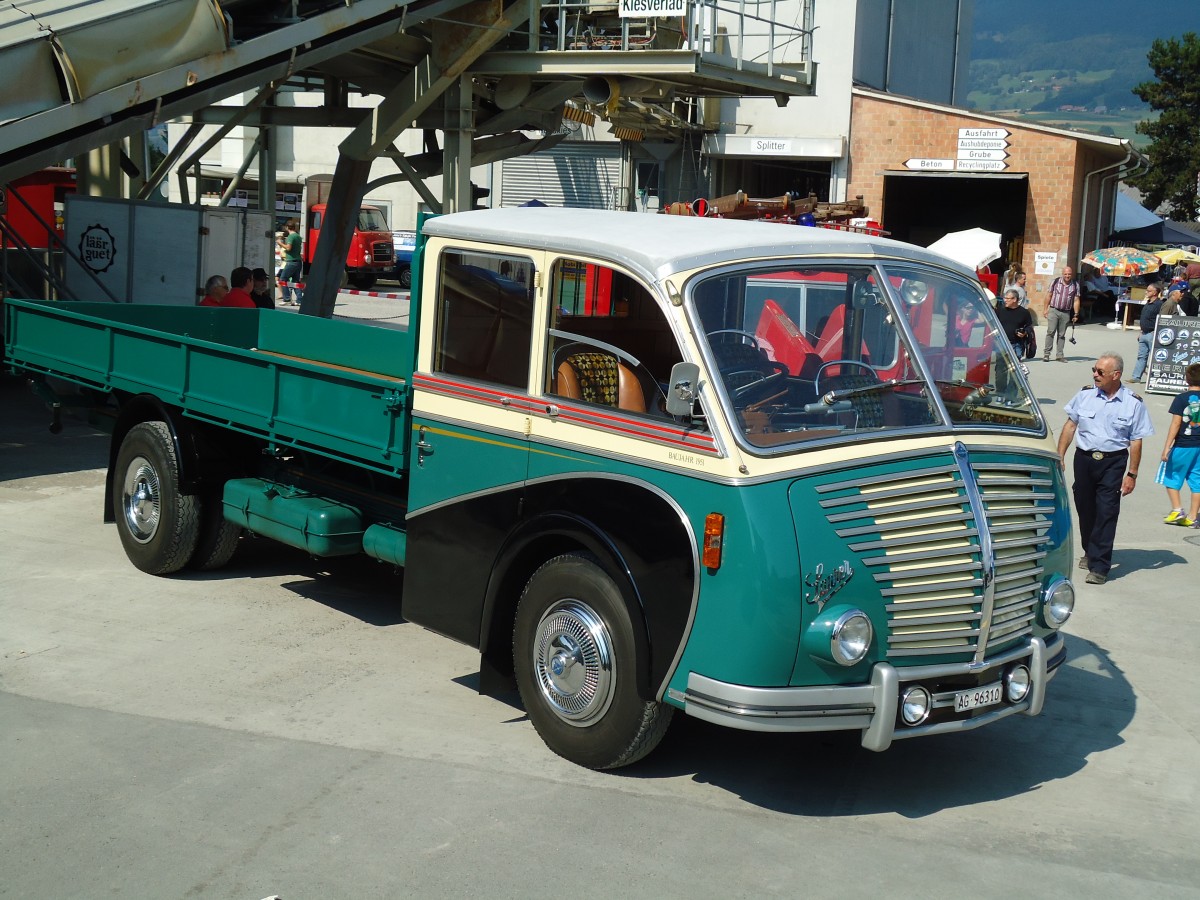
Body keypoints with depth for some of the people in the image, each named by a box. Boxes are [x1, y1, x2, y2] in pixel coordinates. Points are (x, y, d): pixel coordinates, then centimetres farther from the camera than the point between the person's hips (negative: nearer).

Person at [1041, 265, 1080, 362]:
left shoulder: (1075, 285, 3)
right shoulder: (1055, 282, 0)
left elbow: (1076, 300, 4)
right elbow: (1049, 296, 7)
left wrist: (1076, 314, 0)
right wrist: (1045, 309, 4)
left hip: (1066, 313, 1)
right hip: (1053, 310, -1)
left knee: (1062, 335, 7)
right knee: (1050, 332, -8)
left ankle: (1060, 355, 11)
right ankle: (1046, 354, -5)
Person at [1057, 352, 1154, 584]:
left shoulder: (1133, 403, -5)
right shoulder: (1085, 395, 2)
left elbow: (1136, 441, -3)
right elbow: (1070, 425, 10)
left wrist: (1132, 474, -6)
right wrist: (1060, 456, 5)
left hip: (1113, 463, -3)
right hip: (1083, 458, 3)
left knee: (1106, 513, -7)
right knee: (1085, 508, 13)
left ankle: (1099, 566, -5)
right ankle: (1090, 552, 36)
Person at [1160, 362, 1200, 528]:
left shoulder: (1182, 398, -10)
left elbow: (1176, 424, -13)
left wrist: (1167, 446, -10)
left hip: (1183, 446, -4)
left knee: (1171, 477, 12)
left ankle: (1177, 509, 1)